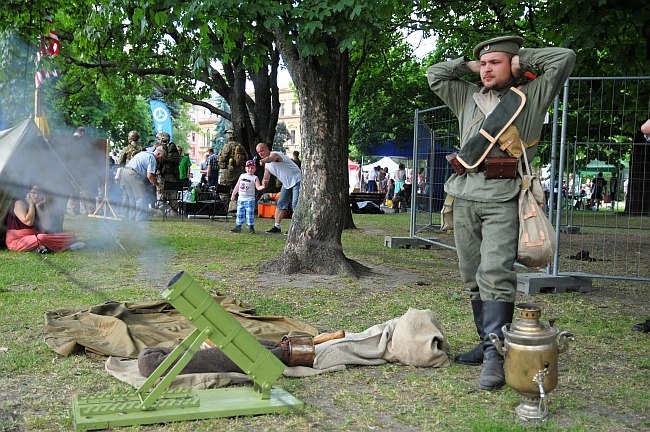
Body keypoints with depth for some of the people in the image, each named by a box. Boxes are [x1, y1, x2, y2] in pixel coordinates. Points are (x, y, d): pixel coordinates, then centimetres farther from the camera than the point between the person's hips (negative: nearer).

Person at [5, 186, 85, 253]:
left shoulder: (39, 208, 16)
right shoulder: (19, 203, -4)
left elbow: (45, 228, 0)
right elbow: (28, 222, -20)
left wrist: (38, 207, 1)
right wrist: (31, 204, -8)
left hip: (33, 239, 7)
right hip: (17, 241, -7)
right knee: (41, 238, -41)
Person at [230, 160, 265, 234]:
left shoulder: (255, 178, -3)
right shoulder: (242, 176, 10)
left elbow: (258, 187, -14)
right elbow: (237, 186, 16)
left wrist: (263, 186, -34)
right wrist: (233, 195, 18)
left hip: (250, 199, -4)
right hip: (241, 198, 4)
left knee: (250, 214, -6)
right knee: (240, 213, 9)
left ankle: (251, 227, 0)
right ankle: (238, 226, 16)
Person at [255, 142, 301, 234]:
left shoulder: (275, 154, -19)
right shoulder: (266, 165, 10)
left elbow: (271, 158, -45)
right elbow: (266, 178, 11)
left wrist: (263, 160, -69)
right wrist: (264, 182, -14)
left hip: (296, 180, -10)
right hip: (286, 183, 10)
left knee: (295, 205, -15)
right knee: (280, 204, 7)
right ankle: (277, 227, 12)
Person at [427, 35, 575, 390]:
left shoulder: (532, 95, 10)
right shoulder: (469, 97, 21)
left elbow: (564, 58, 4)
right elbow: (435, 74, 30)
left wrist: (521, 59, 11)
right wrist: (470, 65, 21)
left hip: (503, 201, -5)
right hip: (465, 198, 5)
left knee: (495, 275, -16)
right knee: (473, 278, 7)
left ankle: (494, 357, -15)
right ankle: (487, 344, 17)